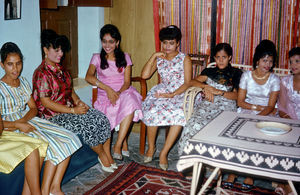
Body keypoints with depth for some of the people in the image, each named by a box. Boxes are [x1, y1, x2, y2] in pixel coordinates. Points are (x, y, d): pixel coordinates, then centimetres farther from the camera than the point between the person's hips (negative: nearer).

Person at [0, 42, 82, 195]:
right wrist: (18, 125, -22)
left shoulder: (23, 82, 10)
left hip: (29, 120, 7)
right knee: (54, 147, -25)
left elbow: (33, 108, 8)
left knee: (69, 140, -11)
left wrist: (21, 120, -11)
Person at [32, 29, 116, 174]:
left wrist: (78, 102, -2)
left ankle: (107, 154, -6)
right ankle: (102, 154, -2)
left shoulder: (60, 69, 13)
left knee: (101, 118, -13)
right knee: (89, 125, -26)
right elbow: (45, 102, -19)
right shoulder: (41, 73, -14)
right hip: (54, 116, -8)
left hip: (71, 109, 8)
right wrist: (73, 110, -21)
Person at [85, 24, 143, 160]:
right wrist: (107, 88, -23)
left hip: (124, 92, 0)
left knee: (130, 104, -37)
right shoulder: (97, 58, 8)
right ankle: (124, 146, -12)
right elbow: (88, 77, -10)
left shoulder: (125, 57, 11)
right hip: (105, 95, 0)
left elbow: (127, 82, 3)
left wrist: (119, 93, -19)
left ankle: (117, 146, -32)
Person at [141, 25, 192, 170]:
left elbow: (187, 82, -4)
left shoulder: (184, 59, 5)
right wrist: (154, 56, -2)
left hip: (180, 93, -2)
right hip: (162, 91, 2)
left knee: (179, 114, -36)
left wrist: (172, 94, -19)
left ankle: (164, 152, -23)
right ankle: (151, 147, -6)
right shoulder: (159, 59, 15)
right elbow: (144, 75, 2)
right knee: (152, 111, -31)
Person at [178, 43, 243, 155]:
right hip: (207, 104, 2)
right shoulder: (209, 71, 28)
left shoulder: (236, 73, 20)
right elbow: (192, 82, 13)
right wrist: (206, 86, -6)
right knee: (195, 124, -33)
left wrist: (219, 92, -8)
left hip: (226, 105, -2)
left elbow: (236, 95, 7)